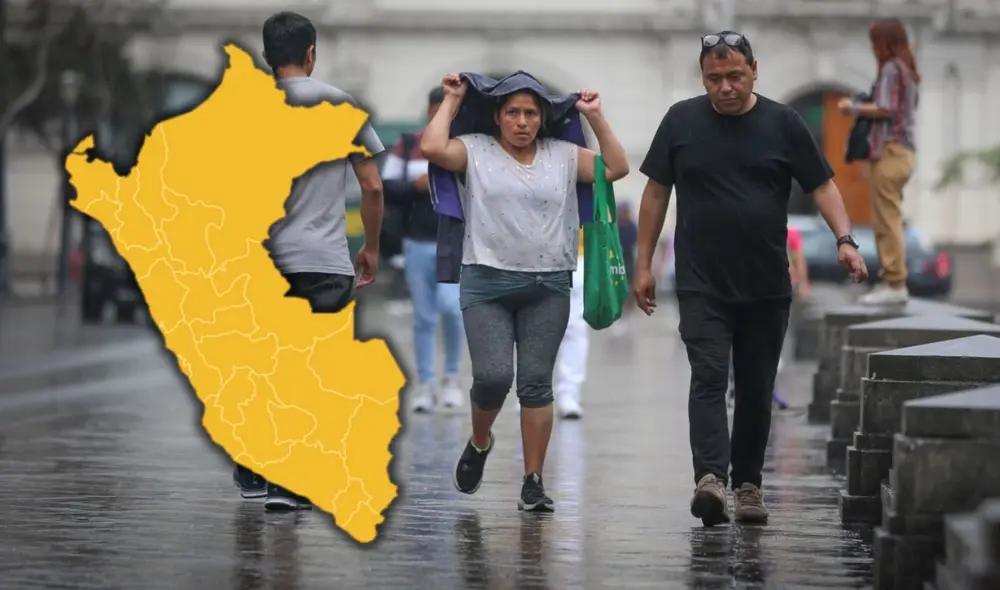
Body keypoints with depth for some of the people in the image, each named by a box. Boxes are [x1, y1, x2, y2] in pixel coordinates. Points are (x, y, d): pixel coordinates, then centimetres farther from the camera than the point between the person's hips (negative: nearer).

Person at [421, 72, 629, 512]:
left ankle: (534, 482, 3)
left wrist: (594, 117, 5)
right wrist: (452, 101, -2)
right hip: (487, 283, -2)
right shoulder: (475, 151, 3)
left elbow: (616, 167, 7)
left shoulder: (563, 156, 11)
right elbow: (432, 148, -14)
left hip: (548, 288, 2)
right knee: (492, 376, -13)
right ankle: (479, 443, 19)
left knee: (536, 383, 0)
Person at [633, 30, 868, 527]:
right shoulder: (682, 121, 4)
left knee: (756, 389, 8)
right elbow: (656, 193, 9)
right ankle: (710, 477, -27)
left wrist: (845, 239, -13)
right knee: (708, 378, -15)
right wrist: (644, 265, 7)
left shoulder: (782, 123, 3)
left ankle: (748, 482, 19)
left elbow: (822, 185, 3)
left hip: (767, 287, 1)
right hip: (701, 286, -1)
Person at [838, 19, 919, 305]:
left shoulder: (891, 69, -10)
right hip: (901, 151, 10)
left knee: (887, 221, -8)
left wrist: (854, 107, -6)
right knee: (888, 221, 13)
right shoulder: (907, 70, 16)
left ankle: (895, 284, -9)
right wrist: (860, 106, 14)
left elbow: (886, 109, -18)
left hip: (889, 151, -10)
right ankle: (892, 280, 14)